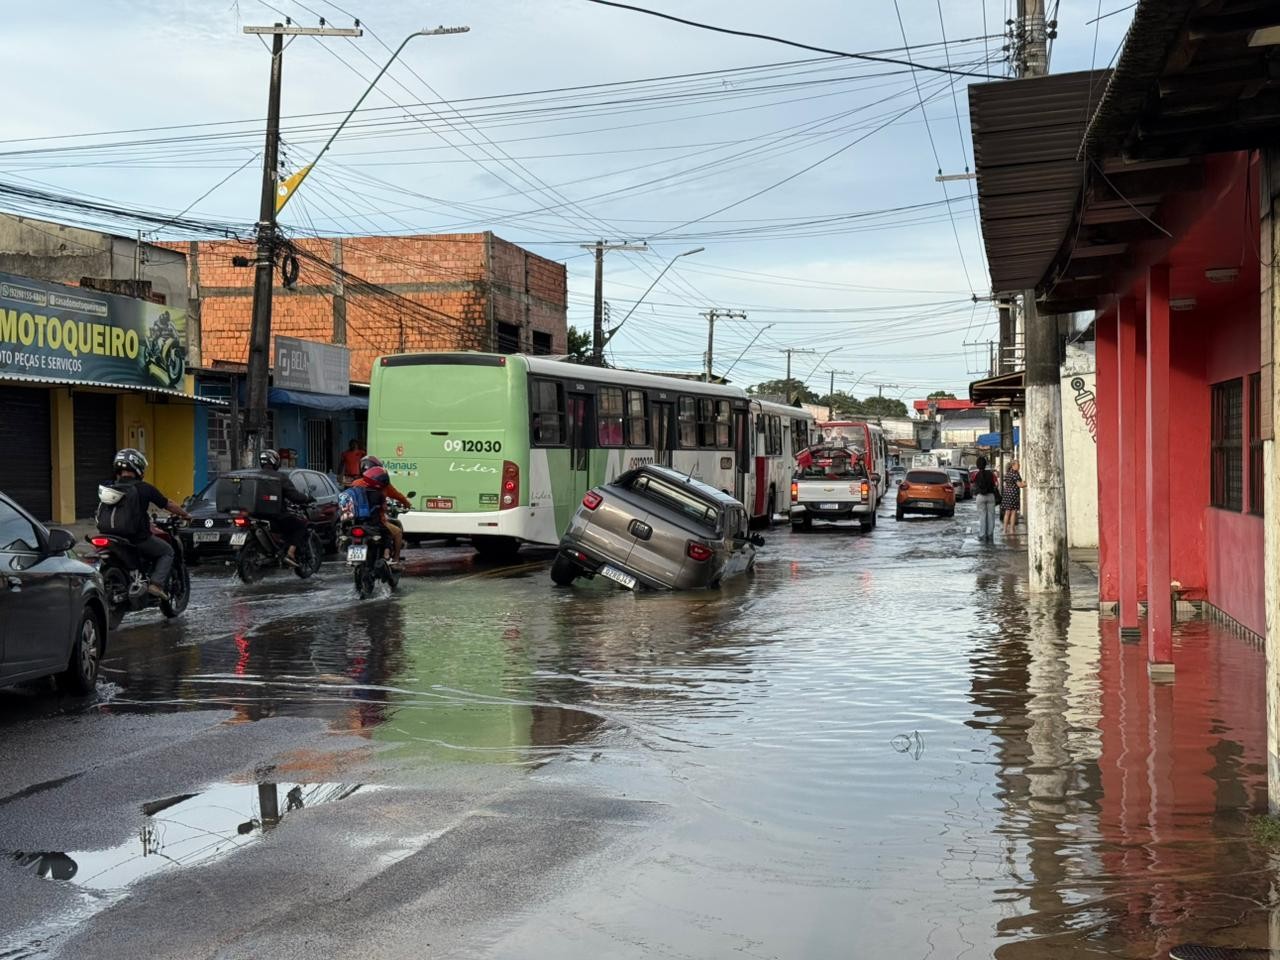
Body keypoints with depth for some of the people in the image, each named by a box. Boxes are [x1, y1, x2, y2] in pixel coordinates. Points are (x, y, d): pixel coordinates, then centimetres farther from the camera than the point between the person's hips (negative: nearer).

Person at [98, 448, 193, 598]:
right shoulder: (144, 488, -7)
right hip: (138, 539, -5)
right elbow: (168, 505, 4)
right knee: (167, 552, 17)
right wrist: (185, 515, 24)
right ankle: (156, 584, -4)